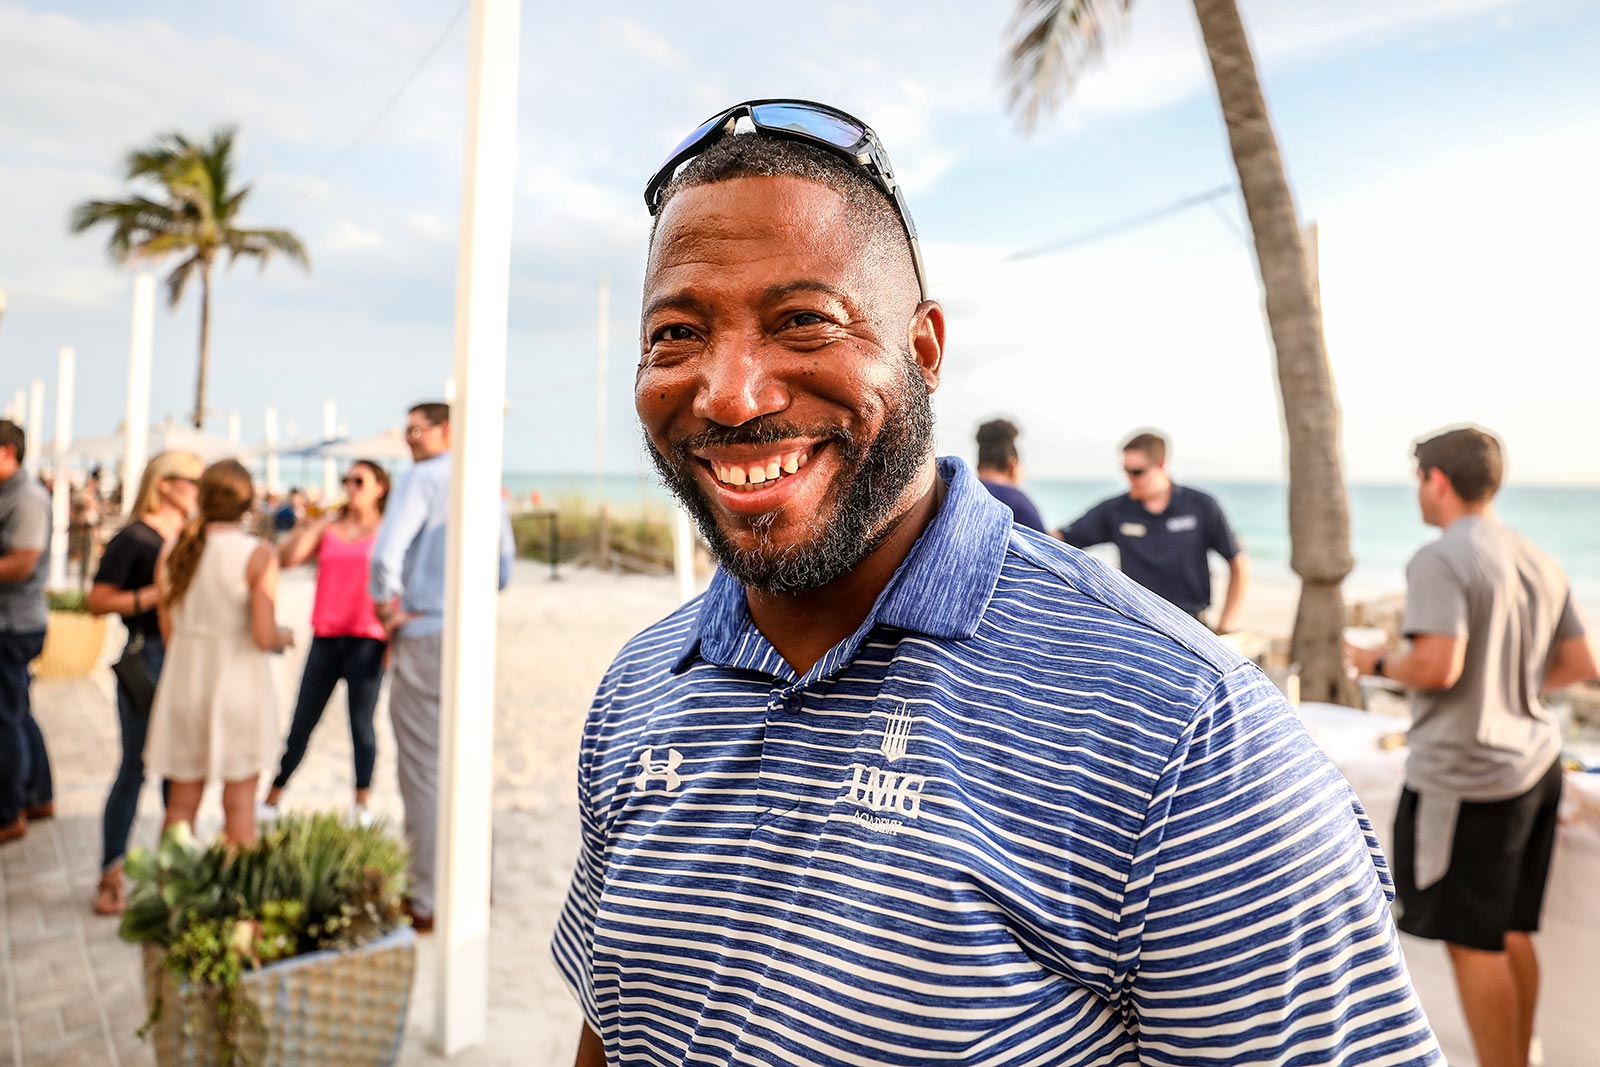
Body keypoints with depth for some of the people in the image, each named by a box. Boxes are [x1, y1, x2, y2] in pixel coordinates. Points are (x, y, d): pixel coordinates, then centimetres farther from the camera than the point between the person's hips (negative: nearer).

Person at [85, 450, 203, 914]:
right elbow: (99, 600, -12)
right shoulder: (134, 539, -8)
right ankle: (110, 876, 10)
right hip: (146, 659, -6)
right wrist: (159, 594, -19)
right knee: (135, 767, -1)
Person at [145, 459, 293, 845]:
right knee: (239, 800, 5)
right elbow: (264, 636, -17)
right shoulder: (257, 555, -13)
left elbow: (168, 630, 6)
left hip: (184, 682, 4)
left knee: (181, 800, 14)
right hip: (239, 683, -4)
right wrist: (284, 635, 3)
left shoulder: (172, 551, 2)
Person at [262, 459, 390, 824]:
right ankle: (273, 796, 21)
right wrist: (316, 523, -3)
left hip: (367, 640, -3)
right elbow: (286, 558, 1)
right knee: (302, 722, 10)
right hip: (326, 638, 3)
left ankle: (361, 803, 11)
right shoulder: (327, 528, 12)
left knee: (361, 723, 1)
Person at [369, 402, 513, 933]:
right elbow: (504, 572, 19)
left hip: (425, 637, -6)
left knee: (423, 772, 1)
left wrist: (387, 609, -8)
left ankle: (427, 902, 8)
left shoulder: (421, 479, -9)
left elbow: (387, 553, -22)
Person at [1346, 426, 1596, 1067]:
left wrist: (1378, 664, -7)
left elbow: (1437, 667, -25)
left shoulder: (1440, 559, -16)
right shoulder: (1540, 563, 8)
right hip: (1534, 764, 8)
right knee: (1511, 932, 18)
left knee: (1472, 942, 3)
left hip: (1464, 778, -8)